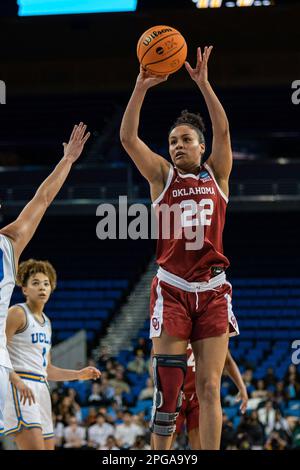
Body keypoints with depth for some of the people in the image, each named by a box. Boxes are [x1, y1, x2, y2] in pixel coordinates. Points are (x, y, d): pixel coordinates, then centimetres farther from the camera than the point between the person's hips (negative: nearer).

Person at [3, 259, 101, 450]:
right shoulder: (17, 313, -4)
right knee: (36, 450, -21)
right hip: (20, 389, -9)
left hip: (41, 389, 9)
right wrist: (17, 381, -27)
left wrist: (78, 374, 16)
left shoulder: (46, 322, 21)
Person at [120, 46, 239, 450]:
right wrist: (141, 88, -16)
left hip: (212, 289, 1)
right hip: (172, 288, -1)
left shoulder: (216, 174, 9)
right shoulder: (162, 174, 7)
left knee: (210, 387, -1)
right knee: (167, 385, -4)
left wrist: (203, 83, -15)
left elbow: (223, 130, -6)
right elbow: (128, 137, -5)